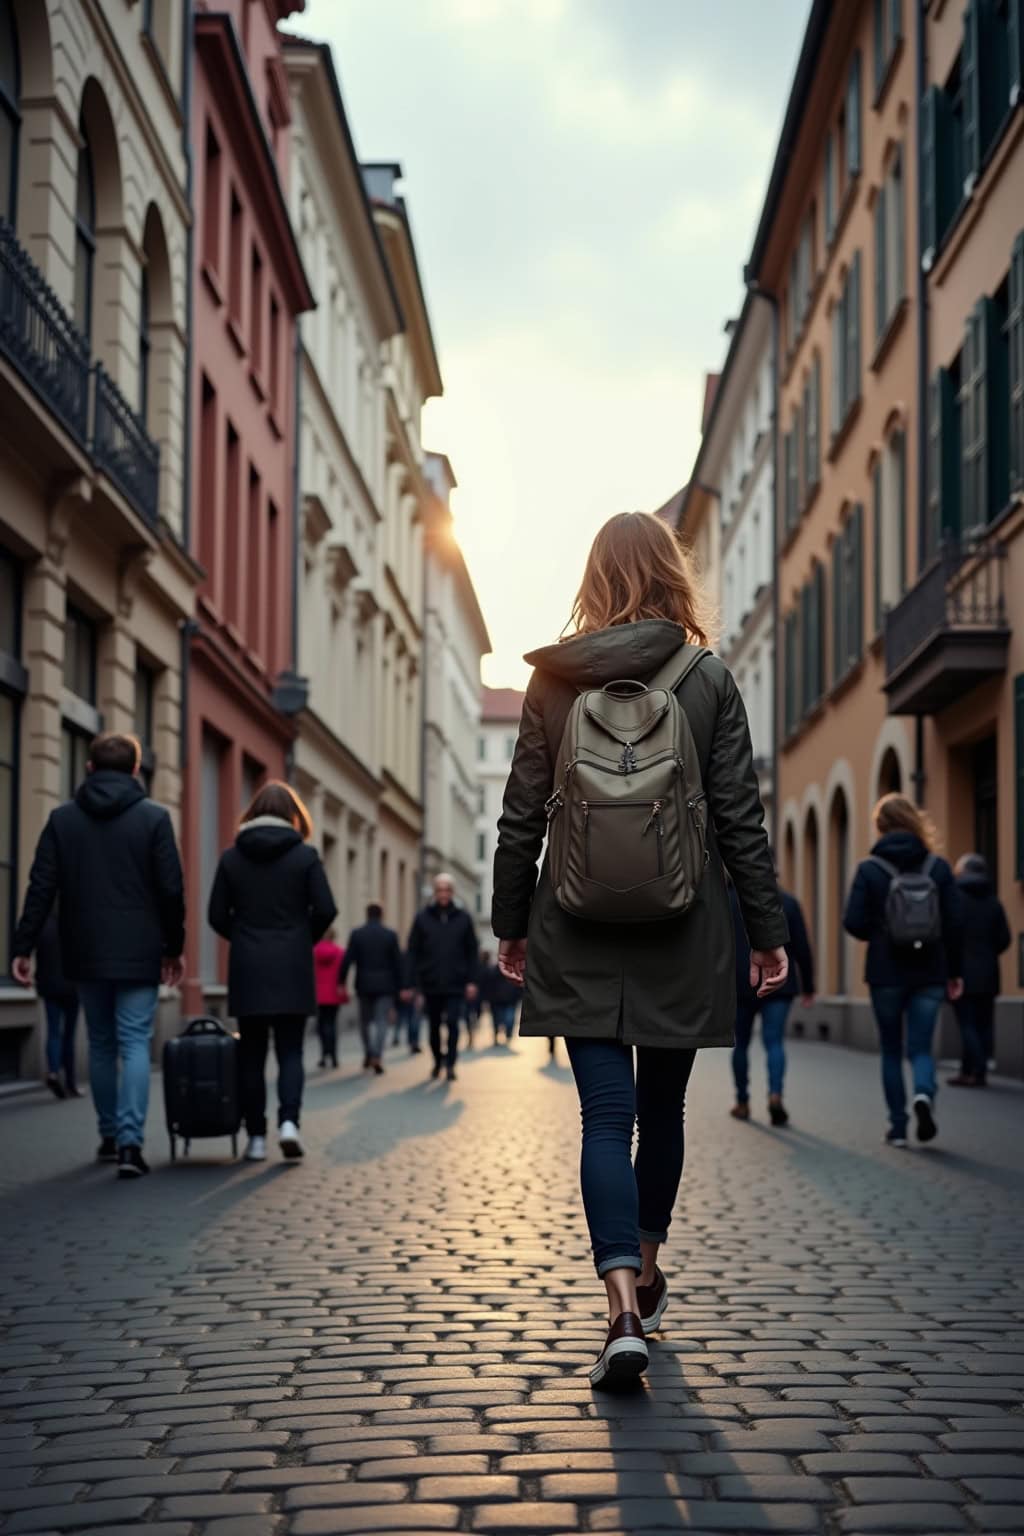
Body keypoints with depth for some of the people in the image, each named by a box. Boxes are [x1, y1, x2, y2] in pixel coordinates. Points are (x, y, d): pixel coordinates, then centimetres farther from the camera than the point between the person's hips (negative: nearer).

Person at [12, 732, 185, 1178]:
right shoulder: (154, 818, -4)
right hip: (138, 955, -2)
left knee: (101, 1044, 16)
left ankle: (110, 1135, 24)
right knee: (134, 1044, -2)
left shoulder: (63, 818, 3)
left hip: (85, 955, 3)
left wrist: (24, 946, 1)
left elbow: (41, 887, -1)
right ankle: (129, 1142, -15)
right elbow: (171, 890, -4)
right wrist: (174, 947, 6)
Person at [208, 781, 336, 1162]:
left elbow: (217, 916, 1)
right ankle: (288, 1120, -14)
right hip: (292, 970, -1)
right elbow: (325, 910, -6)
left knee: (251, 1054, 8)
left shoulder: (232, 857, 2)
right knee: (290, 1050, 6)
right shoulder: (304, 855, -3)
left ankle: (256, 1137, 7)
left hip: (247, 969, 1)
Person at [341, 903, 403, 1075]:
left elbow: (347, 960, -7)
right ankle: (377, 1056, -14)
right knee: (381, 1021, -1)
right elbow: (397, 963, -1)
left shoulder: (357, 934, -2)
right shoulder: (390, 935, -2)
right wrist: (399, 987, 6)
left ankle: (368, 1054, 21)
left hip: (364, 985, 1)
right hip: (385, 986, -1)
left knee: (365, 1021, 17)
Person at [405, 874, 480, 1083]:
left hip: (455, 984, -1)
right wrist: (411, 983, -3)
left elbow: (472, 951, 7)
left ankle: (450, 1064, -5)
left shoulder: (463, 918, 5)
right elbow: (413, 952, 3)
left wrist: (471, 980, -1)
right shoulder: (422, 918, 3)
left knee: (453, 1024, -11)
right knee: (434, 1026, 10)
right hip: (430, 984, 1)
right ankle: (438, 1061, 28)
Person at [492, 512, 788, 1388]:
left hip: (580, 938, 0)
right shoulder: (709, 680, -3)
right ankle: (646, 1276, 33)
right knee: (661, 1108, 16)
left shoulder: (553, 680, 0)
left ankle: (625, 1311, -15)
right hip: (682, 939, 0)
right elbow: (741, 818, -3)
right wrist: (769, 931, 4)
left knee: (606, 1116, -1)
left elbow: (522, 816, 2)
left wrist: (511, 924, 11)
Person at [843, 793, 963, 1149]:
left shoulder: (869, 869, -6)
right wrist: (954, 971, 7)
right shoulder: (938, 867, 0)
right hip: (929, 973, 1)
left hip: (886, 973, -1)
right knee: (920, 1048, 7)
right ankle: (924, 1094, -23)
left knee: (891, 1051, 13)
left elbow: (854, 923, -9)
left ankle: (898, 1126, 12)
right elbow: (956, 923, -2)